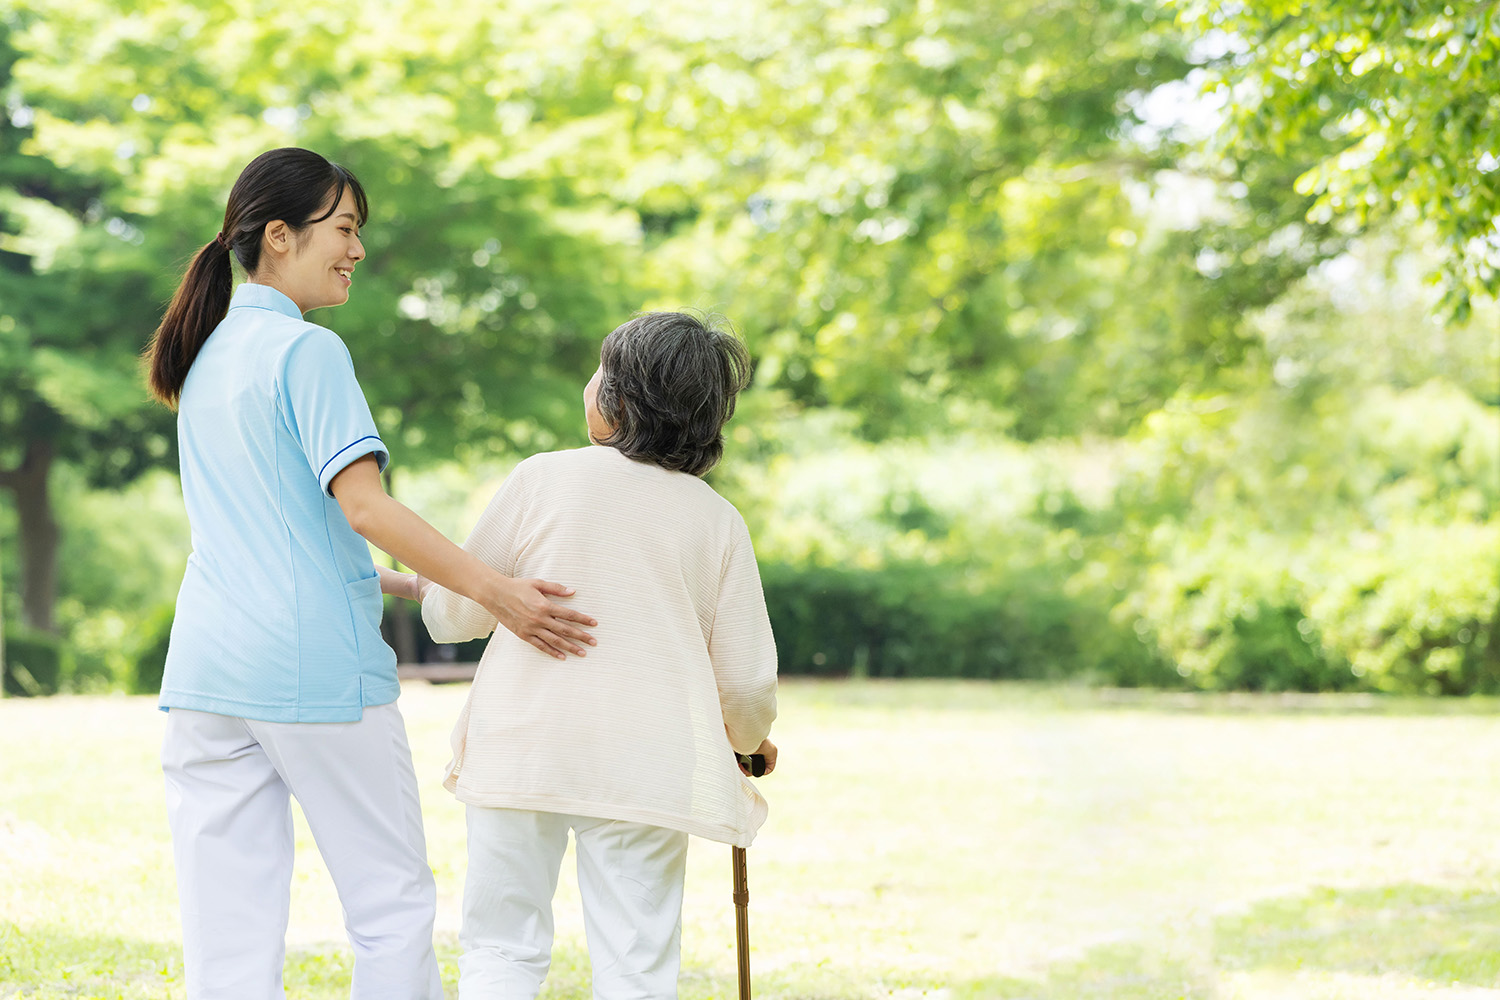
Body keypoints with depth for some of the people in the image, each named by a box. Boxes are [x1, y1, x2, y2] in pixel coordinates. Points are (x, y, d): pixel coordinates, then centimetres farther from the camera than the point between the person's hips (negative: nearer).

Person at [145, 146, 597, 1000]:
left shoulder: (205, 360, 18)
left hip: (207, 665, 7)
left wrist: (401, 584, 24)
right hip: (315, 662, -7)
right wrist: (494, 591, -20)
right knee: (393, 900, 5)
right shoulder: (307, 350, -6)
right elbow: (363, 505, -17)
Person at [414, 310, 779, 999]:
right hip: (646, 763, 1)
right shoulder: (719, 521, 4)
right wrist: (750, 739, 26)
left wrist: (426, 589, 29)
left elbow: (457, 612, 6)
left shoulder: (543, 479, -1)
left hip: (520, 751, -1)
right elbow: (746, 681, 5)